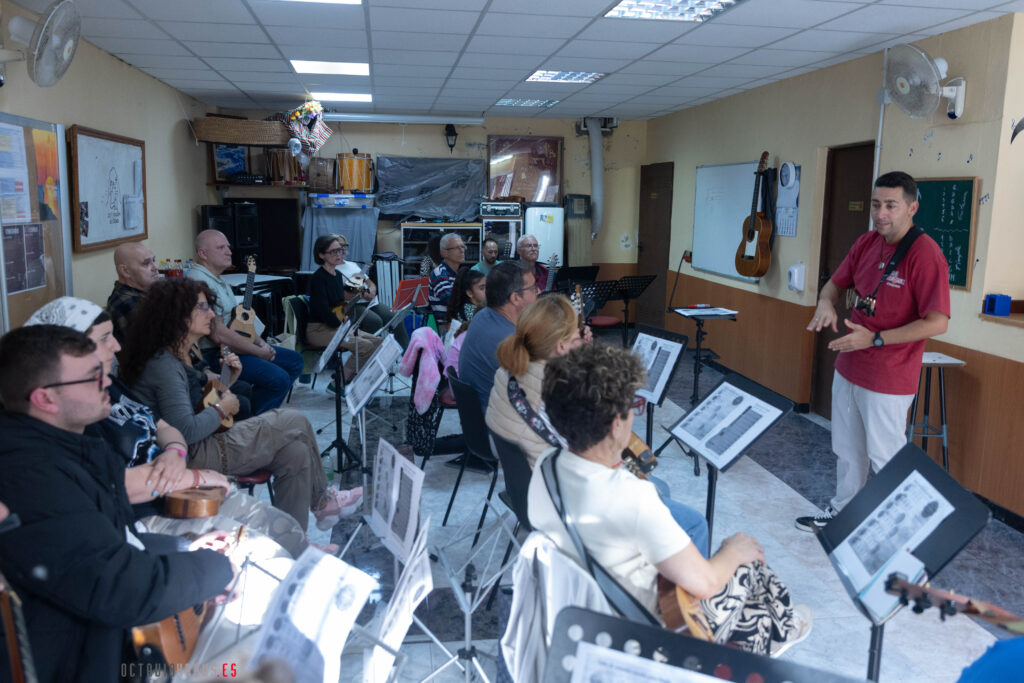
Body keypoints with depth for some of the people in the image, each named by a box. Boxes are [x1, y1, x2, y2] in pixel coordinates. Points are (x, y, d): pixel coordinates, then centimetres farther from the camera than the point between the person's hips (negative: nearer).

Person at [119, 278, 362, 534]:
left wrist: (226, 379, 7)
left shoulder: (181, 356, 12)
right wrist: (223, 407, -12)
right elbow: (186, 431, -28)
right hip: (192, 458, -10)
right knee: (296, 422, -6)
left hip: (201, 447, 10)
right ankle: (321, 501, 15)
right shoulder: (164, 365, -20)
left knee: (296, 451, -2)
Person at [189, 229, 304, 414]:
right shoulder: (200, 282, -20)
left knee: (295, 361, 11)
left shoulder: (218, 279, 16)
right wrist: (260, 353, -15)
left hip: (231, 346, 11)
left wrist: (261, 343, 5)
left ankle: (264, 409, 14)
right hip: (214, 354, -11)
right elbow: (219, 334, -25)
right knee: (278, 379, -25)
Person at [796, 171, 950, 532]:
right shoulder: (866, 243, 3)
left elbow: (937, 323, -22)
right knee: (848, 450, 21)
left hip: (887, 380, -7)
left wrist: (875, 339, -25)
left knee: (885, 458, 5)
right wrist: (826, 303, -9)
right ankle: (841, 512, 37)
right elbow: (835, 283, 14)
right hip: (848, 367, 8)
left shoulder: (925, 254, -19)